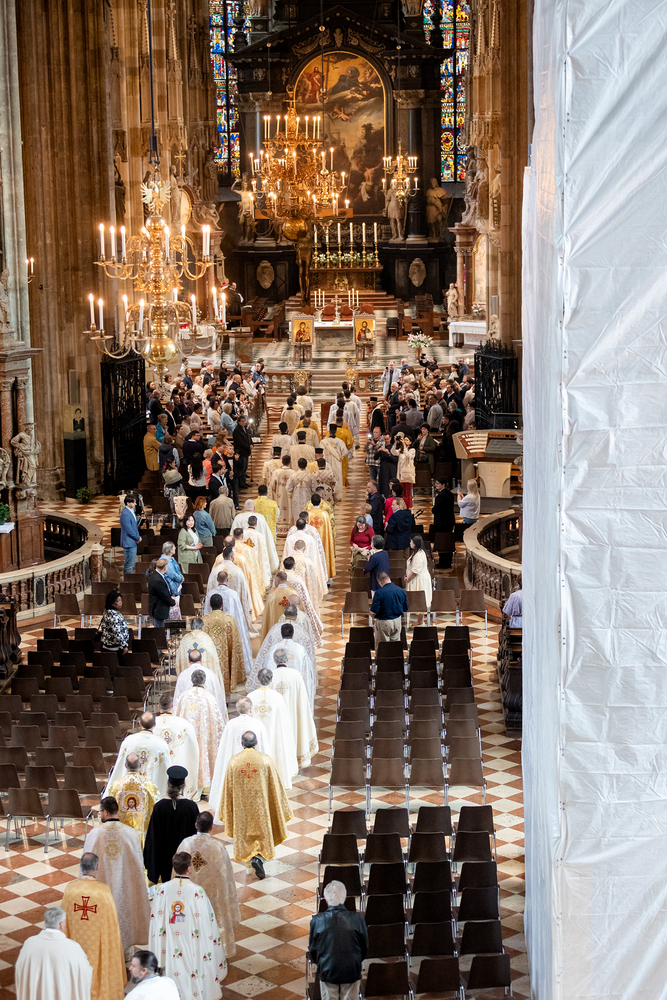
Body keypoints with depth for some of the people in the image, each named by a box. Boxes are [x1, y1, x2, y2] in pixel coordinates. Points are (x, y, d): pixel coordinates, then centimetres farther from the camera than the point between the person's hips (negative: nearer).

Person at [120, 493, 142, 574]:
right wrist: (138, 538, -10)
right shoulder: (125, 514, -22)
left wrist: (138, 536, 6)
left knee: (132, 563, 17)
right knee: (129, 565, -3)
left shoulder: (131, 511, 10)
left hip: (133, 542, 10)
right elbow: (129, 530, -22)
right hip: (128, 542, -10)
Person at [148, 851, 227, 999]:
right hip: (192, 947, -2)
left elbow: (156, 920, -4)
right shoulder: (198, 892, -20)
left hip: (170, 946, 2)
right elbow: (207, 924, -14)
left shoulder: (162, 890, -12)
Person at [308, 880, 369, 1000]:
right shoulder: (358, 919, -14)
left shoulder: (317, 921, -15)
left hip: (327, 972, 0)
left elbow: (312, 949, -3)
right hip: (352, 972, 0)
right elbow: (365, 947, -1)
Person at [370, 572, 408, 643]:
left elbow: (373, 612, -18)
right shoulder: (401, 591, -2)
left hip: (383, 622, -5)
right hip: (397, 621, 5)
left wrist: (374, 618, 4)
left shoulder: (379, 592, -18)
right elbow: (405, 610, 8)